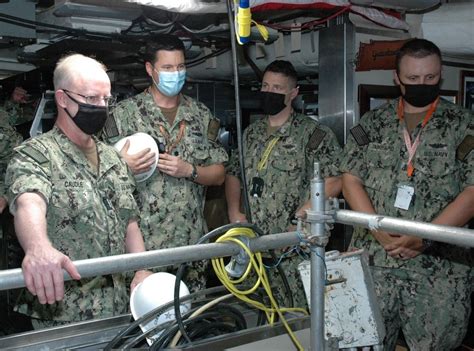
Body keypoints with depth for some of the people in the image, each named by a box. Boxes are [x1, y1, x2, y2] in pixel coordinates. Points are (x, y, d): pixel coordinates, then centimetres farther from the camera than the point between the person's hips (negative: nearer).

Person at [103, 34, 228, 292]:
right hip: (142, 240, -3)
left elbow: (218, 174, 10)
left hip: (192, 241, 3)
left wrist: (189, 170, -9)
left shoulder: (201, 114, 10)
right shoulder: (125, 112, 1)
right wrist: (125, 167, -19)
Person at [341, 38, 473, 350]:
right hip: (372, 260, 2)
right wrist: (379, 230, -11)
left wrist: (422, 237, -16)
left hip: (440, 267, -1)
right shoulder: (373, 123, 8)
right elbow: (350, 178, 4)